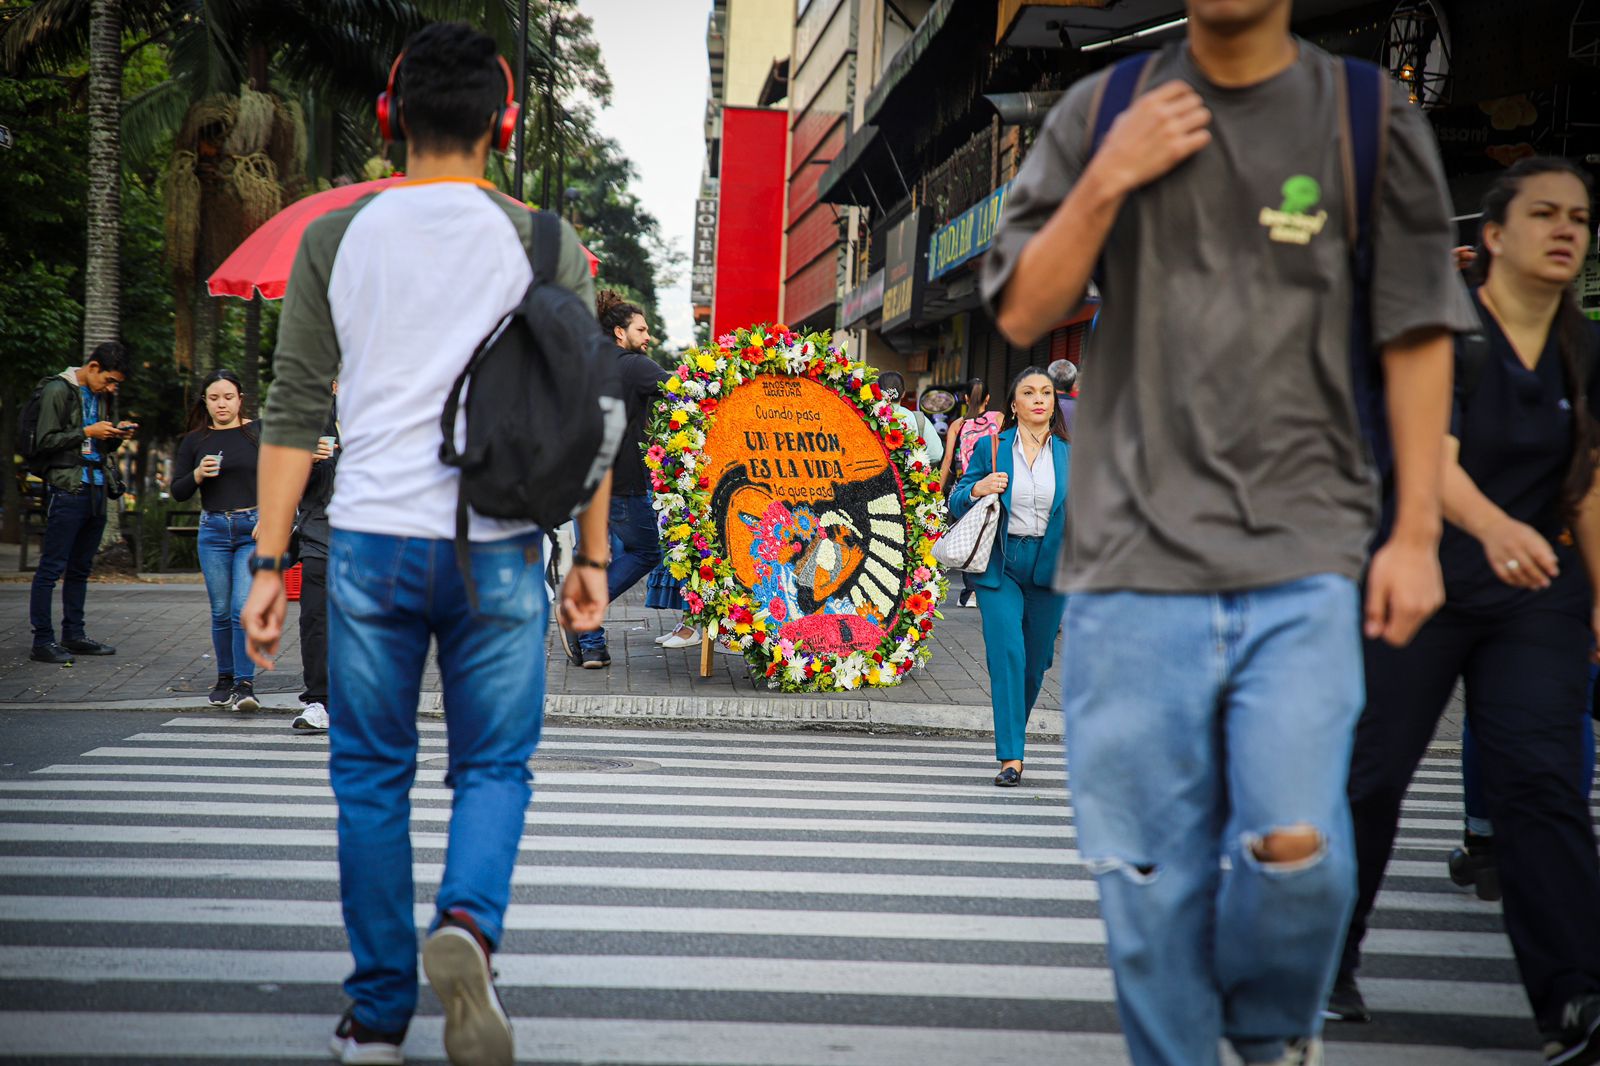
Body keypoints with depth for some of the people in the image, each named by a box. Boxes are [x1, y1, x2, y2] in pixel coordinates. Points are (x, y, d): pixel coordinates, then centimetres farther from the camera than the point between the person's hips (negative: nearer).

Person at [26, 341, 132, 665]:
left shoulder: (103, 395, 16)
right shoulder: (58, 390, -6)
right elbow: (44, 441, -11)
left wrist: (117, 436, 2)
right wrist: (88, 433, -15)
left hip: (96, 489, 8)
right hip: (67, 489, -7)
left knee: (81, 568, 13)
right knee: (52, 567, -5)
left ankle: (74, 635, 20)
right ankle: (42, 641, -3)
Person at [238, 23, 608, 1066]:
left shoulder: (335, 237, 3)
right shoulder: (544, 244, 2)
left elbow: (295, 410, 2)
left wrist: (271, 563, 5)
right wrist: (592, 557, 10)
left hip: (372, 542, 1)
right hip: (498, 549, -1)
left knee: (371, 776, 12)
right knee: (494, 766, 11)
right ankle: (468, 923, -17)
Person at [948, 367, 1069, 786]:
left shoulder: (1070, 453, 4)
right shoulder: (992, 449, 1)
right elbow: (956, 503, 5)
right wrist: (977, 489, -16)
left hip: (1048, 564, 2)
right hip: (1000, 563, -2)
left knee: (1036, 659, 10)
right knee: (1006, 653, -13)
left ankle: (1014, 732, 34)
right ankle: (1010, 757, -12)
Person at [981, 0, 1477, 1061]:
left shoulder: (1372, 120, 5)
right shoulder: (1102, 112, 9)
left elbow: (1418, 336, 7)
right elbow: (1022, 314, 8)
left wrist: (1417, 532, 1)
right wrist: (1107, 183, -6)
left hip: (1304, 561, -1)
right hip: (1134, 560, 1)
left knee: (1297, 845, -13)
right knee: (1151, 879, 3)